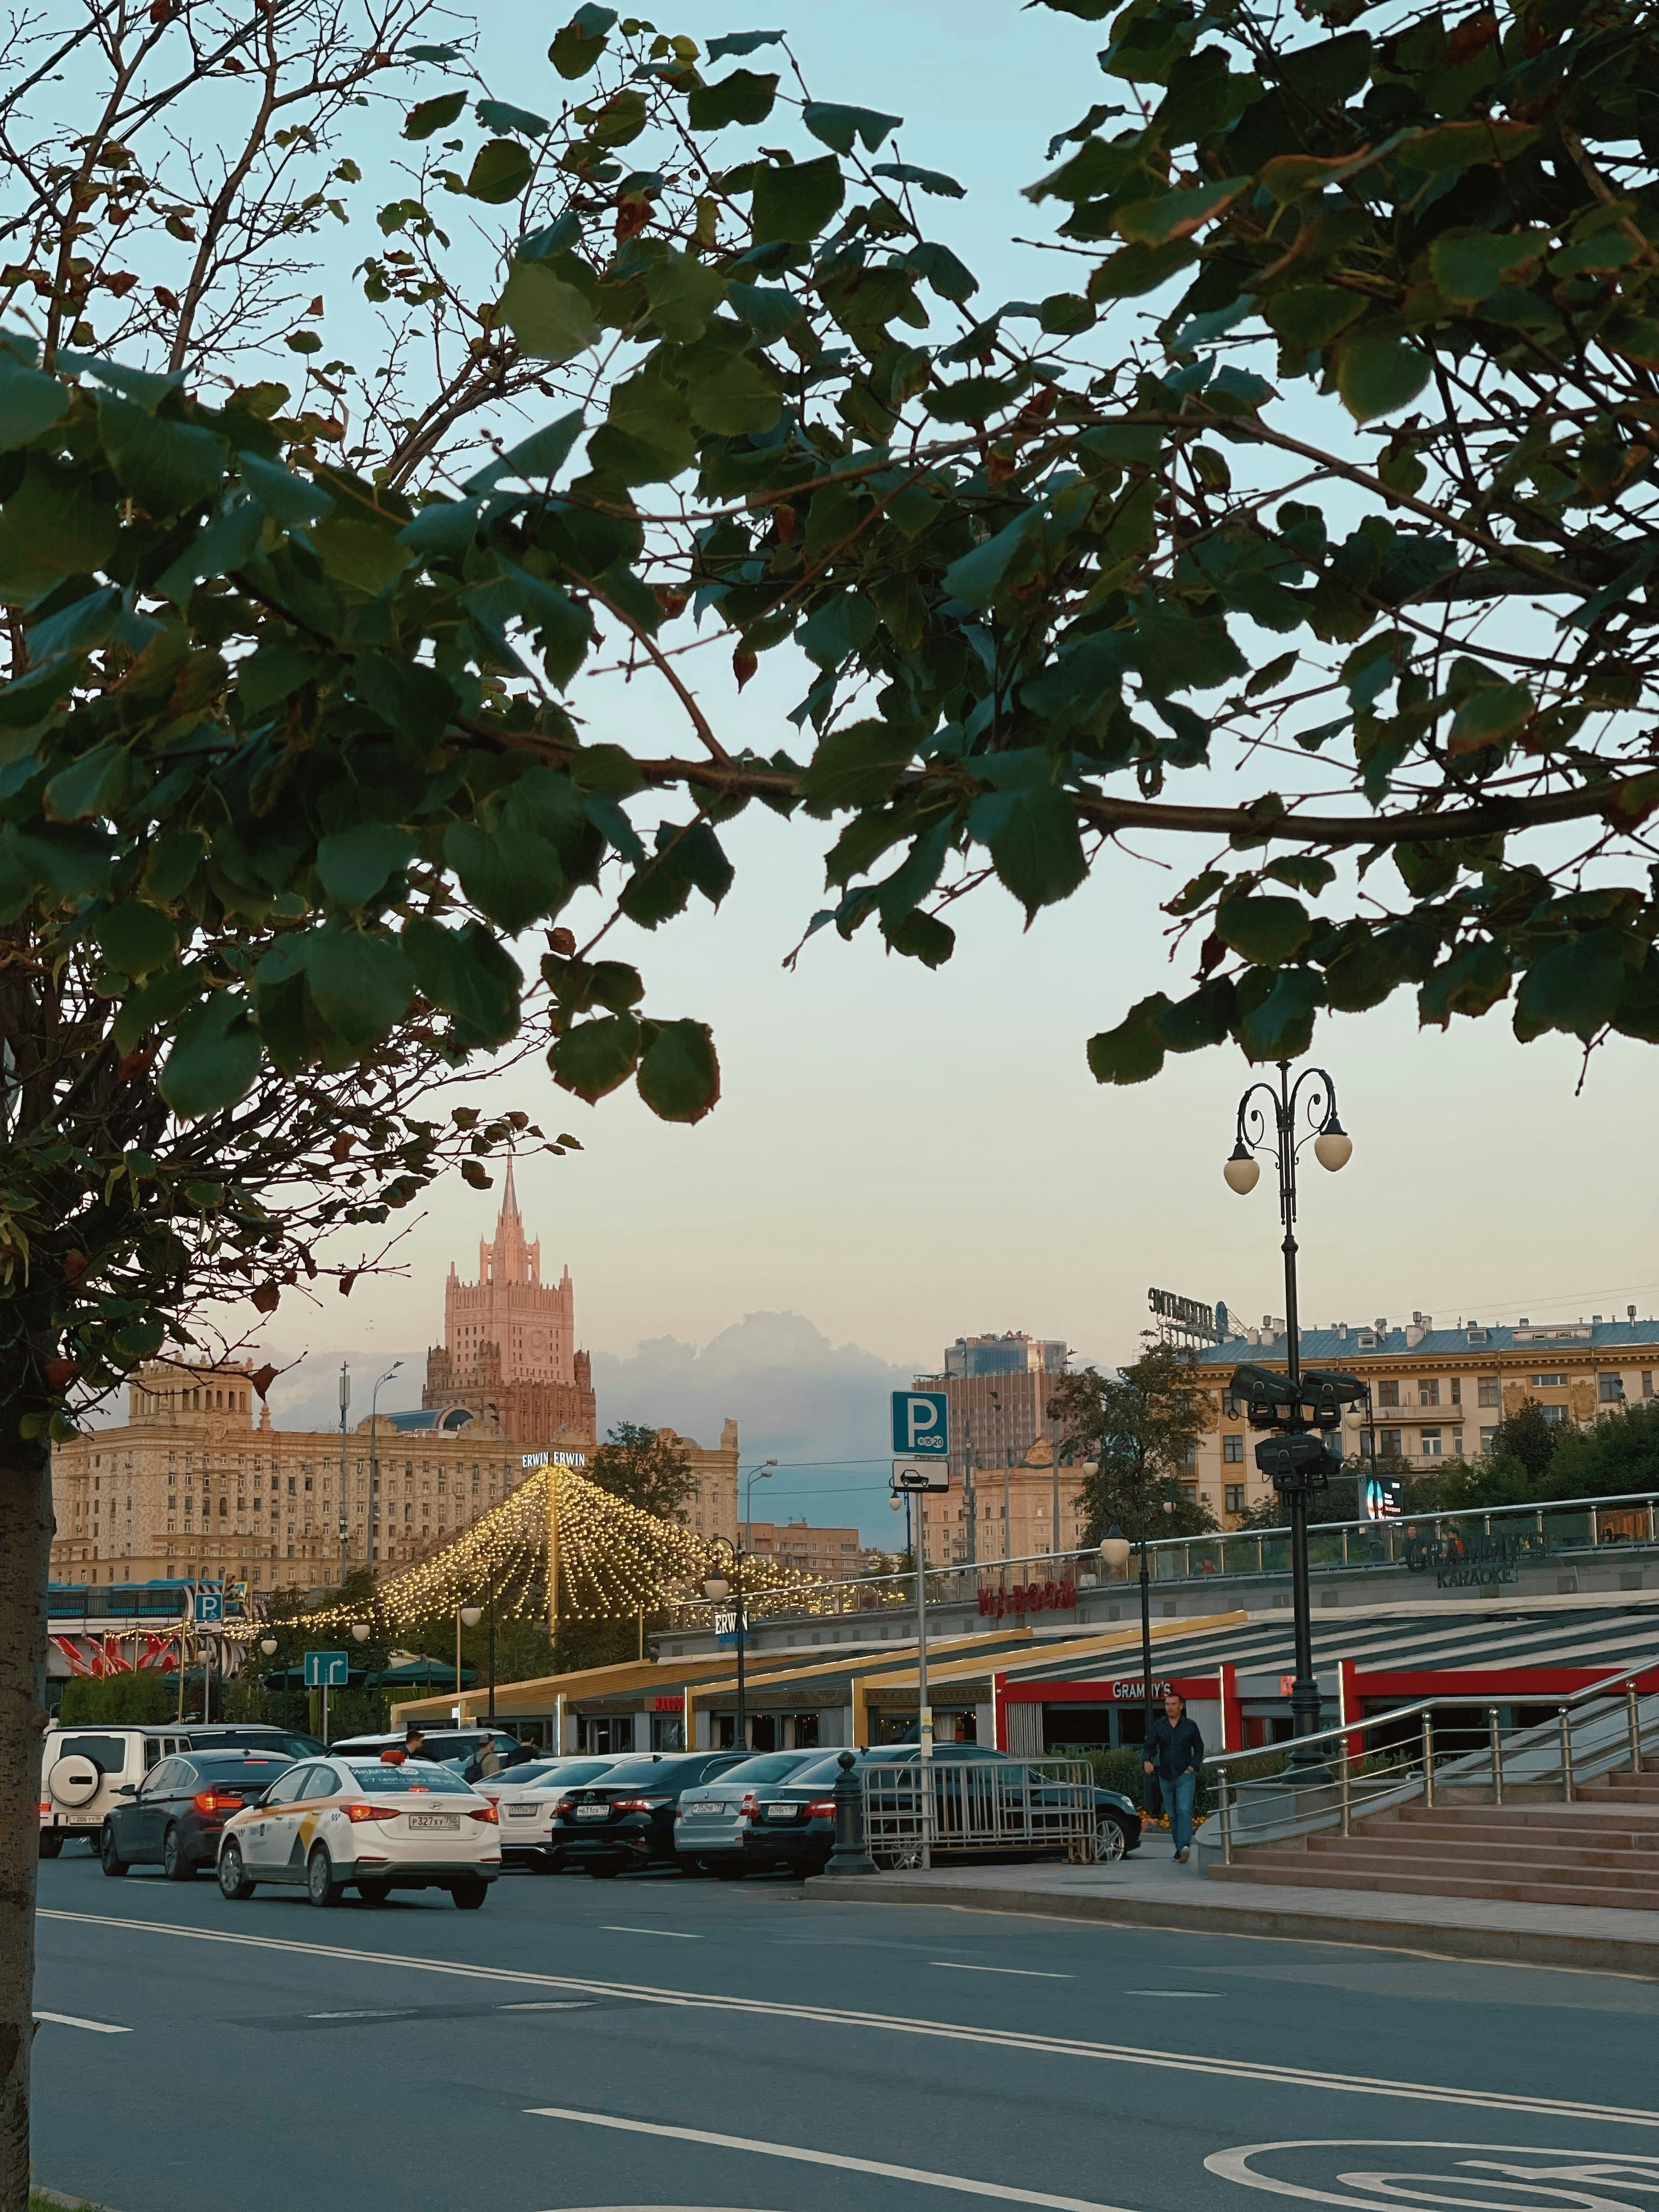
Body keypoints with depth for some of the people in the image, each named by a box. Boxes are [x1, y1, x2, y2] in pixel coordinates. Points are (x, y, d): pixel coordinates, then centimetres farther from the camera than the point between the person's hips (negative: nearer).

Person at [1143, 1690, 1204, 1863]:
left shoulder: (1190, 1726, 3)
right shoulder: (1158, 1726, 6)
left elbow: (1199, 1749, 9)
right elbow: (1150, 1746, -1)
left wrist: (1193, 1766, -7)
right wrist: (1147, 1761, -21)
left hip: (1185, 1776, -3)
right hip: (1166, 1777, 3)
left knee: (1184, 1811, -18)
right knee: (1172, 1815, 9)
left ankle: (1185, 1847, -29)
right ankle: (1179, 1848, 20)